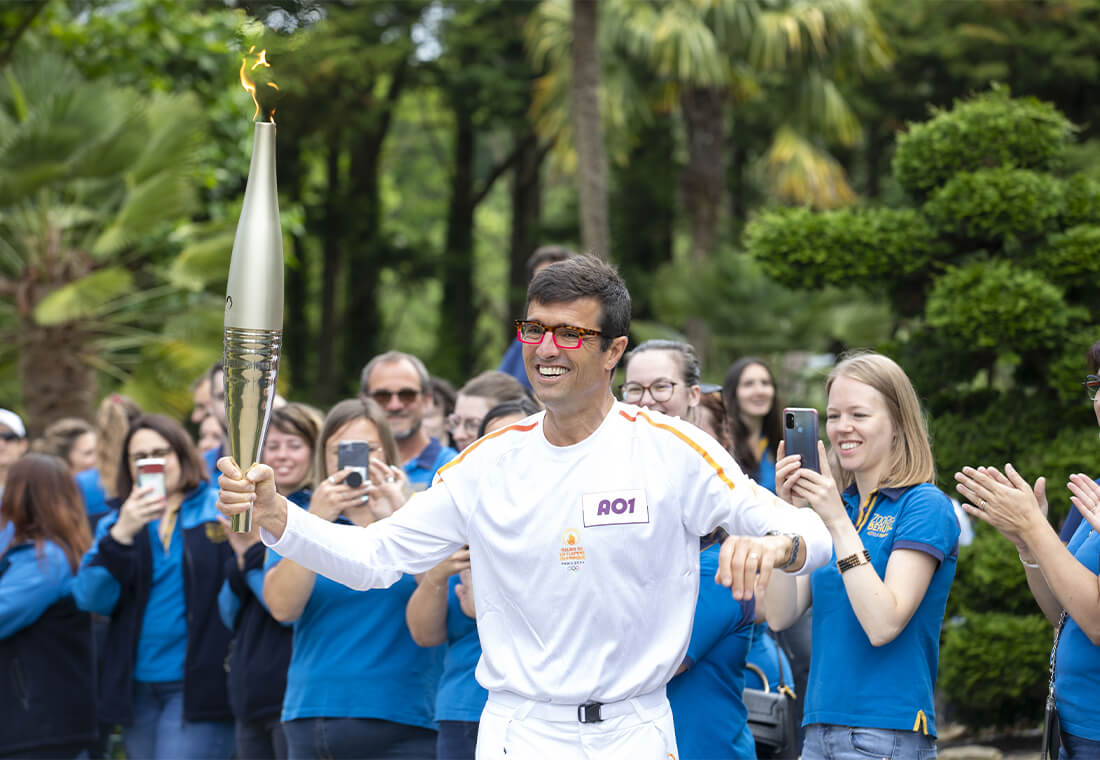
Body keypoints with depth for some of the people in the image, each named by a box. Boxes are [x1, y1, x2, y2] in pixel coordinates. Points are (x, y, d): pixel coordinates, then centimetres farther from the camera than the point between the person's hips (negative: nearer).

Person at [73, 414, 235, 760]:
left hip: (199, 686, -5)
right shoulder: (115, 522, 12)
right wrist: (121, 535, -14)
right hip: (138, 689, 5)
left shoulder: (221, 509, 2)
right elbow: (92, 598, -2)